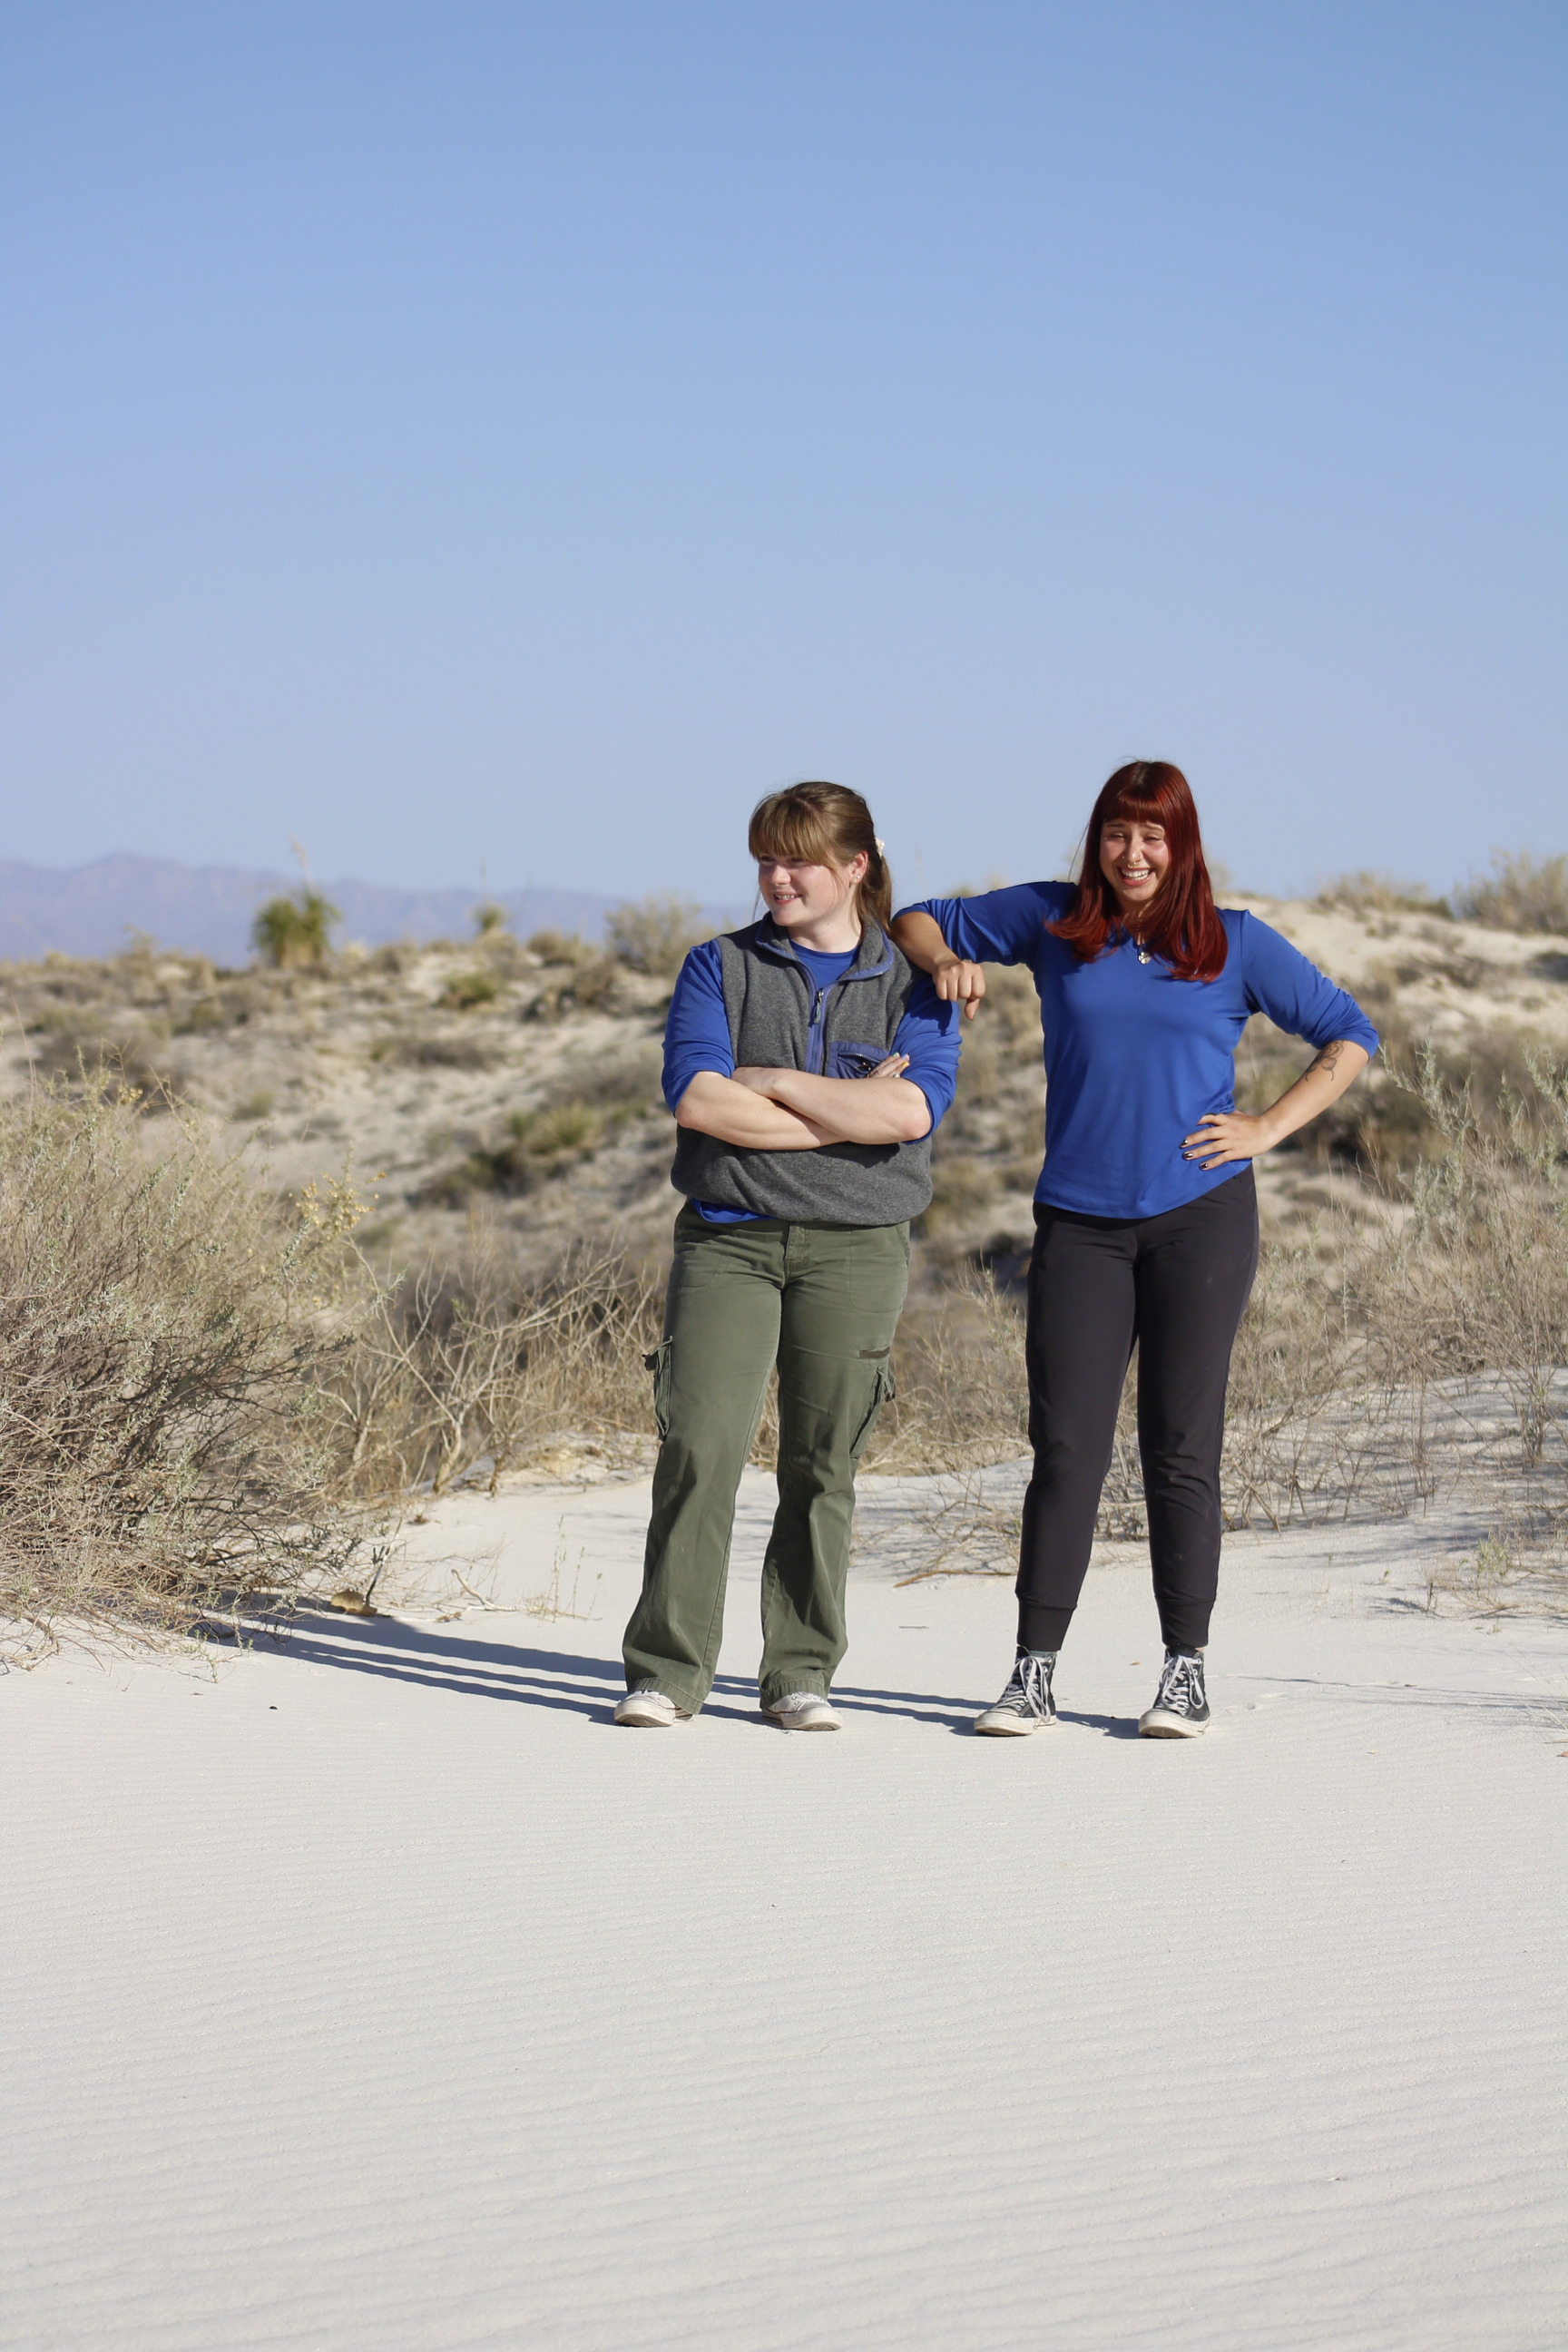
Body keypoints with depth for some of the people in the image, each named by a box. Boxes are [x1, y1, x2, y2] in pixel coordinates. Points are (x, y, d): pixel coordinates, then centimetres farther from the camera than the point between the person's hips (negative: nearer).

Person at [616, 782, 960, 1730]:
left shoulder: (914, 984, 7)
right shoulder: (721, 967, 9)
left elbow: (911, 1110, -11)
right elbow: (696, 1097, -7)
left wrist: (770, 1083, -9)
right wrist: (848, 1113, -9)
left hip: (855, 1249, 0)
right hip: (728, 1240, 0)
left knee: (823, 1465, 2)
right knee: (698, 1449, -10)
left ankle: (802, 1675, 11)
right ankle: (668, 1670, -3)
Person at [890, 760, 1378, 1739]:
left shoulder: (1235, 944, 5)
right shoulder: (1052, 922, 8)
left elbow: (1350, 1035, 11)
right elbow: (917, 921, 19)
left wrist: (1269, 1128, 0)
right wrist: (947, 963, -4)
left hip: (1201, 1217, -1)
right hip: (1080, 1221, 1)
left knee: (1181, 1447, 0)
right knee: (1065, 1447, -3)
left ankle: (1187, 1671, 8)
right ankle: (1034, 1675, -1)